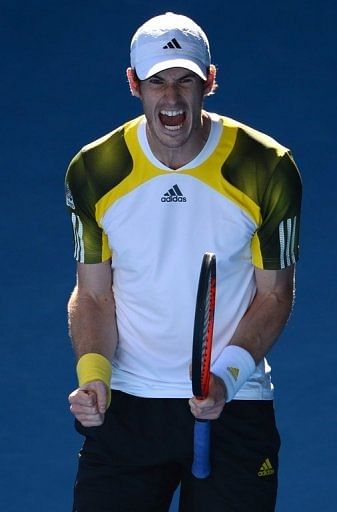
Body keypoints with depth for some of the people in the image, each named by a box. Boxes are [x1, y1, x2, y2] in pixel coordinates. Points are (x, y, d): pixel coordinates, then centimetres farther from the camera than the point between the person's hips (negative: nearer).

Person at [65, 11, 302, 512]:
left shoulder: (268, 169, -7)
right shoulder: (93, 171, -2)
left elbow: (275, 293, 0)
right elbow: (93, 293, 6)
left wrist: (228, 373, -15)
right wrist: (93, 370, -12)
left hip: (234, 406, -1)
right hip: (125, 407, 1)